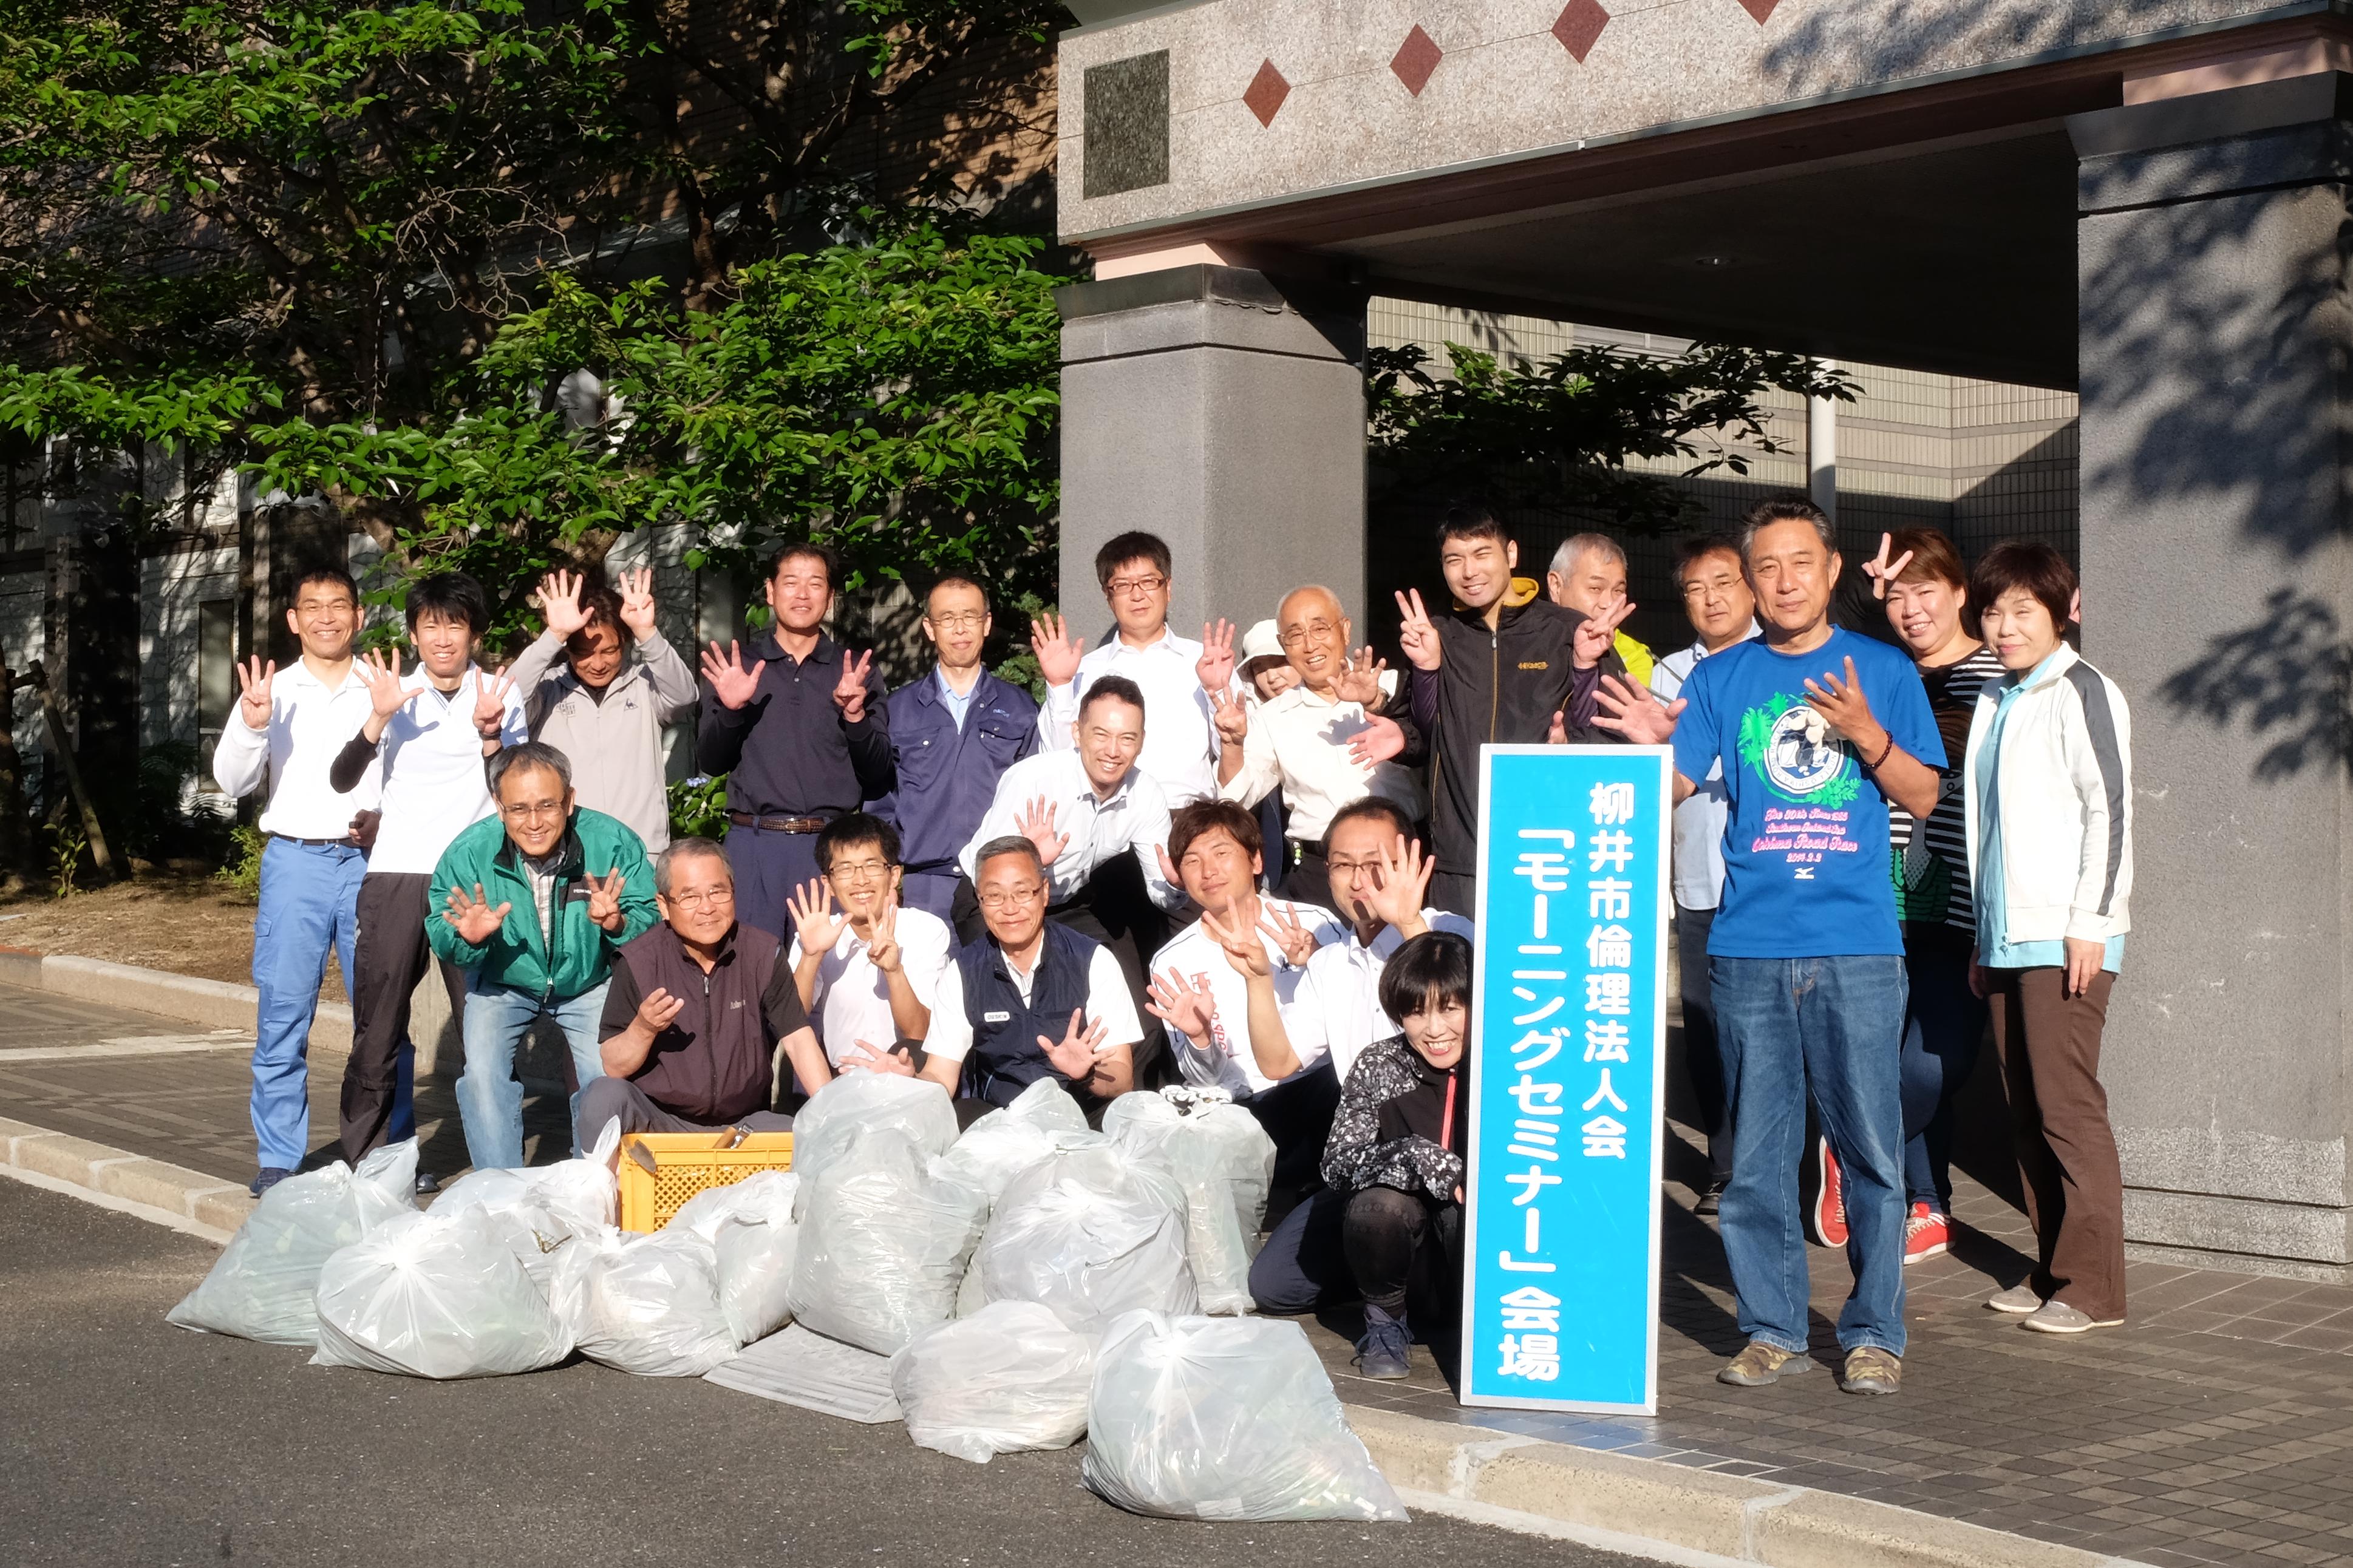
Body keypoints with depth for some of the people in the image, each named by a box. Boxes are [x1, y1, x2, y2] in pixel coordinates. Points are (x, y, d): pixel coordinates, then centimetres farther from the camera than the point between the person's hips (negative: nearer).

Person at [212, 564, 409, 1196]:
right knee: (283, 1015, -1)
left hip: (371, 861, 0)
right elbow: (234, 780, 1)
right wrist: (251, 726, -18)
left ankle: (394, 1151, 11)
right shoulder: (273, 691, 9)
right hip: (296, 861, 0)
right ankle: (278, 1162, 6)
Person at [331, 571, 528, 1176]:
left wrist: (490, 736, -14)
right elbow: (342, 780, 0)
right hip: (397, 875, 1)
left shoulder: (501, 695, 8)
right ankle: (366, 1158, 9)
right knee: (378, 1026, 0)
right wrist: (378, 718, -14)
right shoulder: (395, 693, 9)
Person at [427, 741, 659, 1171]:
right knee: (482, 1073, -18)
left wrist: (618, 925, -40)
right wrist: (467, 939, -35)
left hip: (590, 982, -1)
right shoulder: (468, 853, -21)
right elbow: (440, 940, -12)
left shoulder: (613, 842, -24)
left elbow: (651, 922, -19)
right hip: (501, 984, 1)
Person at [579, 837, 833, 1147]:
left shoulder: (763, 953, 1)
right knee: (603, 1097, -30)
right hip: (658, 1120, -1)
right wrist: (643, 1029, -24)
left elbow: (799, 1040, -4)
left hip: (743, 1122, 1)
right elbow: (614, 1069, -4)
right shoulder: (638, 962, -5)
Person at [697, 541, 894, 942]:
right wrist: (729, 710, -11)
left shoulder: (856, 672, 9)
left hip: (832, 845, 0)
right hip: (753, 841, 0)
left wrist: (855, 716, -14)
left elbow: (878, 775, 4)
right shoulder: (735, 666, 9)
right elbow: (710, 762, 6)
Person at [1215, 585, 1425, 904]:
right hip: (1315, 875, 1)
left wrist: (1376, 703, -30)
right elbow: (1235, 798, 4)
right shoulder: (1273, 718, 12)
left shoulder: (1391, 687, 6)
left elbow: (1421, 748, -13)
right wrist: (1233, 744, -14)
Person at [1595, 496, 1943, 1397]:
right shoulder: (1722, 678, 10)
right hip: (1749, 949, 1)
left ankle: (1874, 1334, 9)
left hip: (1858, 949, -1)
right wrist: (1653, 745, -17)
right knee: (1756, 1156, 5)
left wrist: (1866, 734, -12)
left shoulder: (1882, 670, 8)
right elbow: (1675, 788, 4)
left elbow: (1923, 797, 5)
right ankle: (1773, 1330, 15)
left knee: (1872, 1151, -2)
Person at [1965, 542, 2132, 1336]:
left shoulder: (2081, 692, -6)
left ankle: (2093, 1286, -2)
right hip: (2008, 936, 8)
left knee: (2068, 1105, -7)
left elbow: (2109, 809, -12)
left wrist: (2088, 922, -16)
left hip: (2065, 938, -8)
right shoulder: (1993, 700, 18)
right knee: (2027, 1110, 9)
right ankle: (2052, 1271, 16)